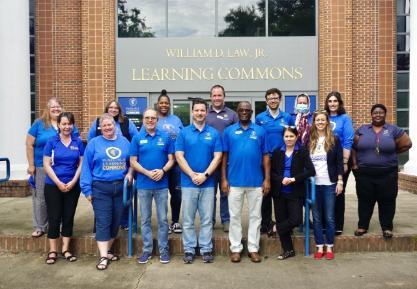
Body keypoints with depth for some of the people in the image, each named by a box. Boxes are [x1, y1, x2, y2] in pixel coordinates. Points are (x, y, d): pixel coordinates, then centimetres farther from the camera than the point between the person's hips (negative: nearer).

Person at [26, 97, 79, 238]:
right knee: (40, 197, 4)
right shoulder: (39, 124, 1)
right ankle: (40, 227, 17)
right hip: (42, 167, -1)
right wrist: (31, 165, -3)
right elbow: (29, 145, 1)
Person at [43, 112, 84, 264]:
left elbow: (81, 163, 3)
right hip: (53, 186, -2)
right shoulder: (52, 141, -3)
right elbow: (46, 164, -6)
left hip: (73, 186, 2)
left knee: (68, 217, 8)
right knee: (54, 217, 3)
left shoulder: (78, 142, 2)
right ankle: (53, 251, 14)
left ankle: (65, 249, 19)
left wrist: (73, 181, -9)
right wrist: (58, 183, -13)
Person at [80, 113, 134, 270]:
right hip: (101, 188, -3)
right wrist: (87, 190, -6)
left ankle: (106, 250, 27)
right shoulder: (94, 143, 0)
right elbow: (86, 167, -1)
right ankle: (103, 257, 1)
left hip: (120, 187, 3)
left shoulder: (124, 142, 8)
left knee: (116, 221, 10)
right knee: (103, 222, -4)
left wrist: (130, 172, -5)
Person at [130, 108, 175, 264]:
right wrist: (148, 173, -14)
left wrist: (162, 171, -16)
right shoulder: (137, 138, 3)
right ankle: (146, 250, 20)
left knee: (163, 219, 6)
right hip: (143, 184, 0)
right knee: (145, 219, 9)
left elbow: (171, 159, 3)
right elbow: (133, 162, 0)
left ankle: (163, 249, 18)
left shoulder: (165, 137, 3)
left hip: (162, 184, 0)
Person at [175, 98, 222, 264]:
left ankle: (206, 249, 17)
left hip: (208, 183, 0)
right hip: (188, 182, 0)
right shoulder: (184, 133, 3)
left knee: (207, 219, 7)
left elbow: (218, 157, -2)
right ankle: (189, 250, 17)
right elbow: (179, 156, -3)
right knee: (188, 219, 6)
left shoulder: (214, 133, 4)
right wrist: (192, 175, -13)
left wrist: (205, 174, -13)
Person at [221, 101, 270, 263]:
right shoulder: (229, 131, 4)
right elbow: (224, 156, 3)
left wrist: (267, 179, -2)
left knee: (255, 216, 9)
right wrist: (224, 179, -2)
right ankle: (235, 248, 18)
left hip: (256, 181, 1)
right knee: (235, 216, 7)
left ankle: (253, 248, 20)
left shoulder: (260, 131, 4)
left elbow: (265, 156, 4)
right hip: (234, 181, 0)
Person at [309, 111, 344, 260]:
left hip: (329, 184, -1)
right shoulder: (309, 140, 5)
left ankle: (329, 247, 17)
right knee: (316, 218, 7)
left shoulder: (334, 140, 2)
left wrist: (340, 181, -4)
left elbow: (339, 162, 1)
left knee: (329, 217, 4)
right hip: (313, 184, 1)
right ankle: (319, 247, 17)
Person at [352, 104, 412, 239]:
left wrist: (391, 153, 4)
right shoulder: (362, 129, 6)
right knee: (365, 201, 9)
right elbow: (353, 147, 8)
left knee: (387, 201, 7)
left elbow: (406, 144, 5)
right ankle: (362, 226, 21)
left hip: (387, 174, -1)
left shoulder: (393, 129, 3)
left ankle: (387, 227, 20)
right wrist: (354, 163, 0)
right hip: (364, 174, 1)